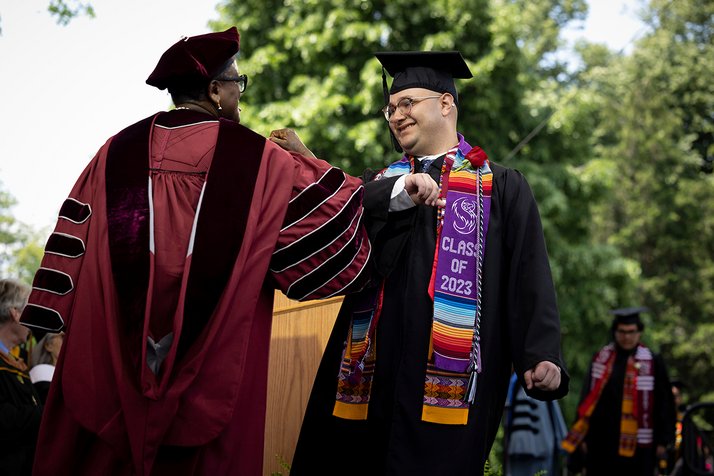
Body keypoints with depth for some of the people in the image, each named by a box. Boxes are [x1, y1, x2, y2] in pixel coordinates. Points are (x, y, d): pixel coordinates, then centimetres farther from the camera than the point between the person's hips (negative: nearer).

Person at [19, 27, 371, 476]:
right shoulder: (258, 158, -4)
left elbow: (75, 244, 6)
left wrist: (59, 321, 13)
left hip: (111, 352, 3)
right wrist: (299, 163, 21)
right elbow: (328, 213, 4)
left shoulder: (118, 152, 5)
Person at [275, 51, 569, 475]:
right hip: (371, 373, 4)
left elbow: (529, 275, 0)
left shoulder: (500, 186, 11)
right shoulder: (380, 182, 22)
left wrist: (542, 354, -13)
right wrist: (400, 193, -17)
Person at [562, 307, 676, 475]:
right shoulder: (601, 359, 6)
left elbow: (664, 404, 1)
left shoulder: (652, 363, 0)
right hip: (602, 441, 2)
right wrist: (583, 437, 4)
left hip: (637, 443, -2)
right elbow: (587, 399, 8)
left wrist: (662, 441, -2)